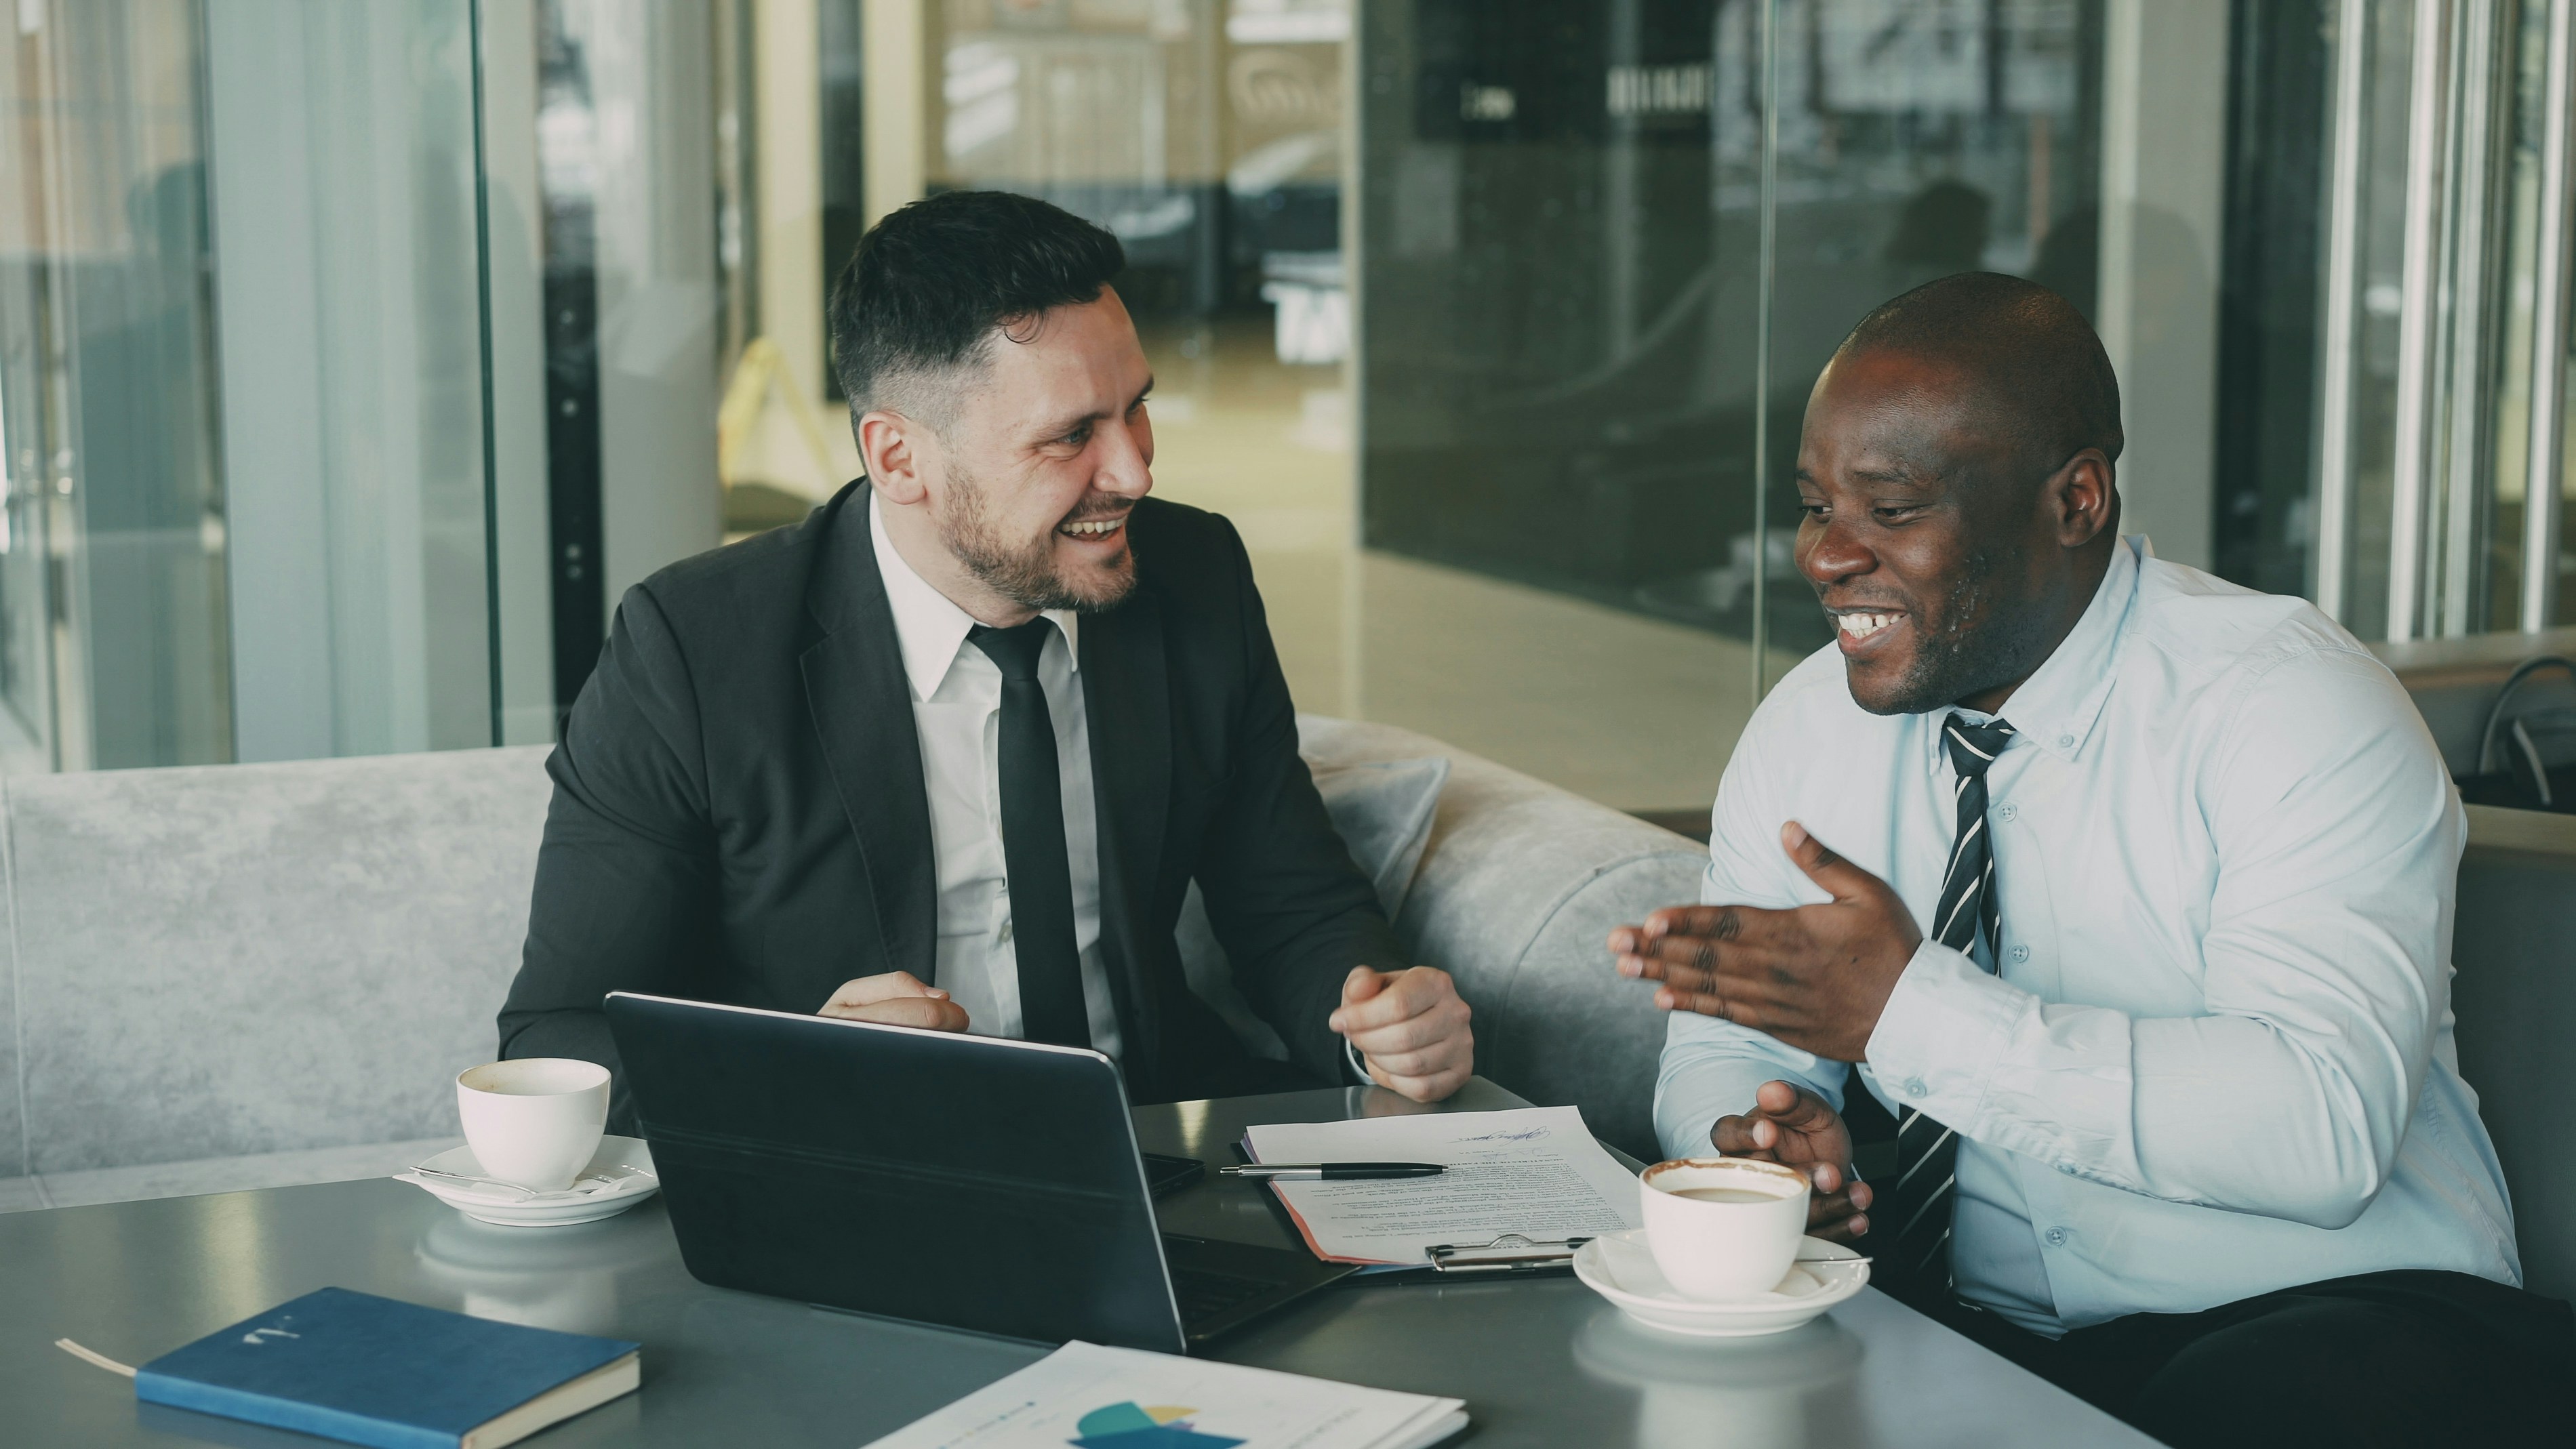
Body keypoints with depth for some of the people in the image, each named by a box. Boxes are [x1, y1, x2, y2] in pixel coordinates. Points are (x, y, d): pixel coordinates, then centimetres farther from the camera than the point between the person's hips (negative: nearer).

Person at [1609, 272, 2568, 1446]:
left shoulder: (2294, 708, -12)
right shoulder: (1809, 726, 7)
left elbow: (2325, 1126, -25)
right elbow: (1723, 1047, 10)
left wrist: (1907, 1007, -29)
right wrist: (1753, 1137, -15)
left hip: (2299, 1318, -4)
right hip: (1962, 1330, 5)